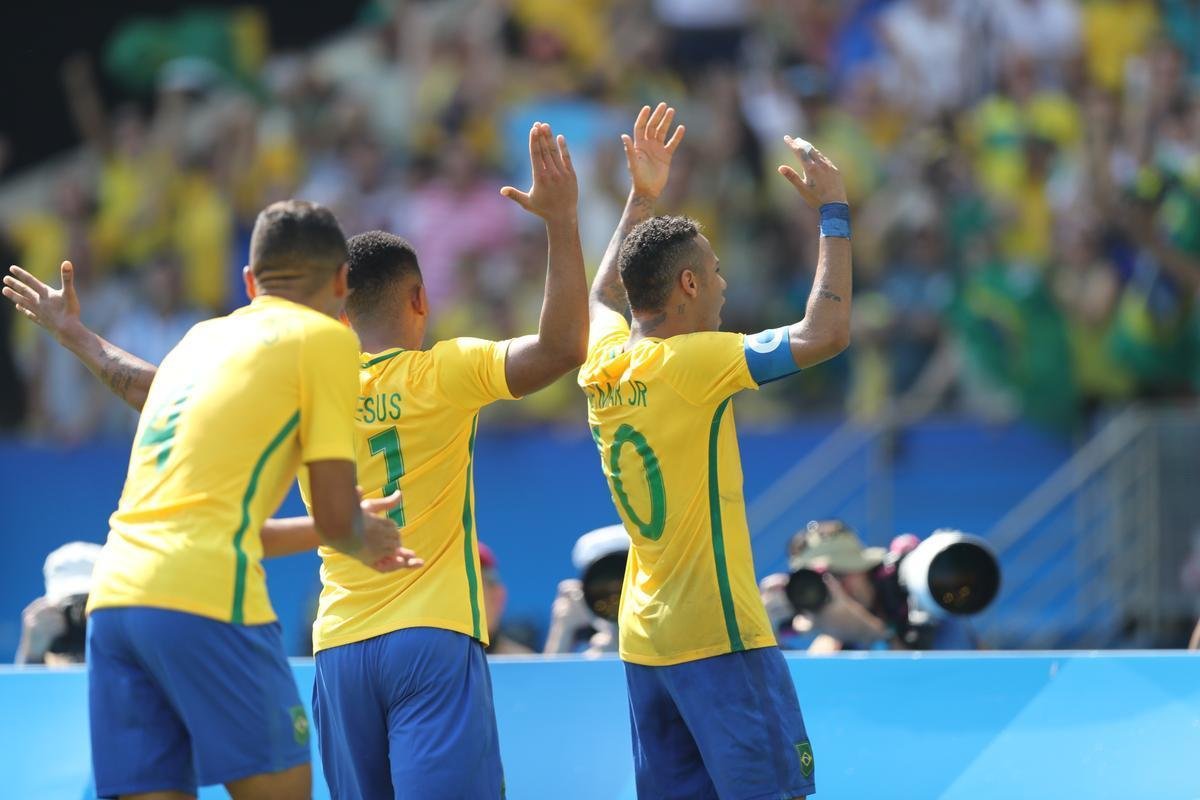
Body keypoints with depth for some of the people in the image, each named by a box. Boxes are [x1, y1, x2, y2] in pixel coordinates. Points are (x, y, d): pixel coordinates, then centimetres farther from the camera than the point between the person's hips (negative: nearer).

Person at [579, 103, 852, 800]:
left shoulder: (605, 366, 6)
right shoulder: (693, 363, -15)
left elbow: (603, 295, 31)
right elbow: (825, 333, -19)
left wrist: (642, 198, 33)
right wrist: (833, 213, -10)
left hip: (644, 638, 8)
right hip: (718, 634, -8)